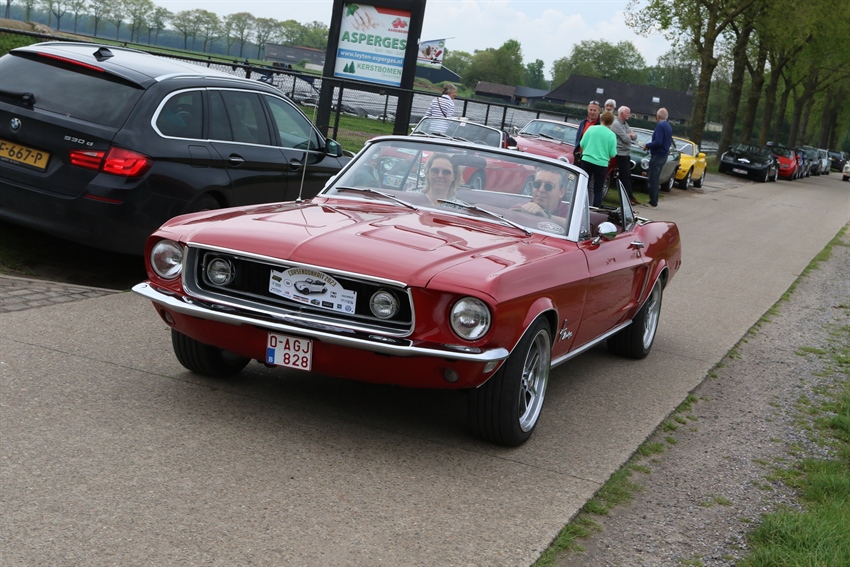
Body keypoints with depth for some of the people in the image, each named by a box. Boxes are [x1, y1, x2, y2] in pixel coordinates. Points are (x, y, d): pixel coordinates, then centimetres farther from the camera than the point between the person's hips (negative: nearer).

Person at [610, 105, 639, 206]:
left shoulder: (625, 124, 16)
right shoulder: (616, 124, -14)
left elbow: (634, 136, 14)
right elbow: (626, 139, -20)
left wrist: (630, 135, -8)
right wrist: (629, 135, 1)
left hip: (626, 153, 9)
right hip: (621, 153, -9)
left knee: (628, 176, 13)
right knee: (624, 176, -5)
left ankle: (630, 196, 20)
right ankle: (628, 197, -2)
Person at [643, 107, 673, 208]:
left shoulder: (660, 126, -18)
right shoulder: (668, 126, 11)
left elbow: (658, 142, -27)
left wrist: (647, 145, -11)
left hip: (657, 156, -9)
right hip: (664, 155, 9)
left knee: (653, 179, -4)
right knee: (655, 179, 17)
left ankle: (653, 202, -3)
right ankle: (654, 200, 21)